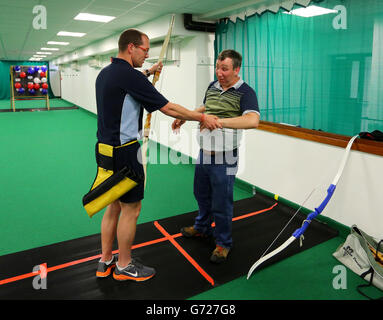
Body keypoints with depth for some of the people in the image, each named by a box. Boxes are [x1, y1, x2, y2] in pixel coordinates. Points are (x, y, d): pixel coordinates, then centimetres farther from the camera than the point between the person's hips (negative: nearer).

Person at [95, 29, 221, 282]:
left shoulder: (105, 73, 11)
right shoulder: (129, 75, -17)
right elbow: (168, 108, -16)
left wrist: (147, 72, 41)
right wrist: (202, 117, -7)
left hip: (107, 149, 10)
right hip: (124, 152, -10)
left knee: (115, 206, 18)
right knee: (131, 209, 4)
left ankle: (105, 261, 31)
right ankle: (124, 266, 21)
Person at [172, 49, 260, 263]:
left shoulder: (245, 93, -14)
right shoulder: (212, 86, 8)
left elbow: (253, 120, -33)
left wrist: (219, 121, -39)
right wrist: (185, 117, 16)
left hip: (224, 159, -7)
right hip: (204, 154, 7)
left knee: (221, 203, 5)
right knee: (201, 194, 23)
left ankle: (224, 243, 27)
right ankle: (202, 228, 47)